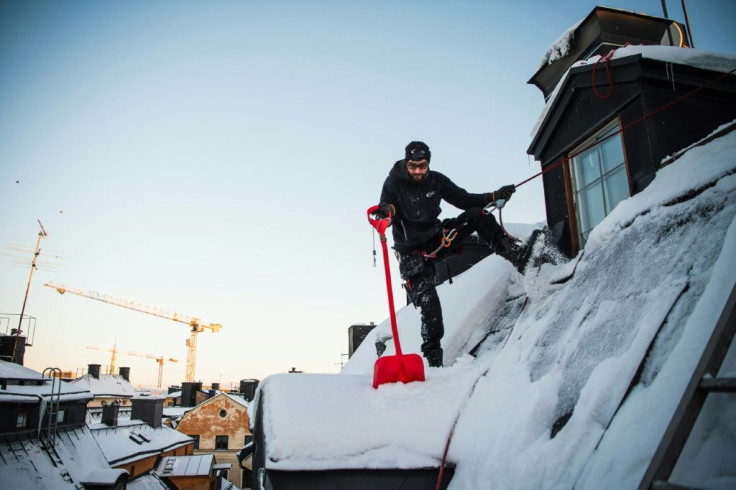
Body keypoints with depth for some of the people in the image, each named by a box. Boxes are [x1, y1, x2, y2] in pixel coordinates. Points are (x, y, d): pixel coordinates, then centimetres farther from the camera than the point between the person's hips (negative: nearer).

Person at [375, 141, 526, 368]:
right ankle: (432, 353, 2)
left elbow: (464, 200, 4)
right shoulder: (394, 183, -15)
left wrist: (495, 196, -5)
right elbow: (386, 209, -25)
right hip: (413, 253, -4)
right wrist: (387, 211, -50)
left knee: (478, 215, -13)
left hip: (437, 238, 4)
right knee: (428, 303, -13)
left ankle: (517, 257, -8)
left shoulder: (436, 180, -4)